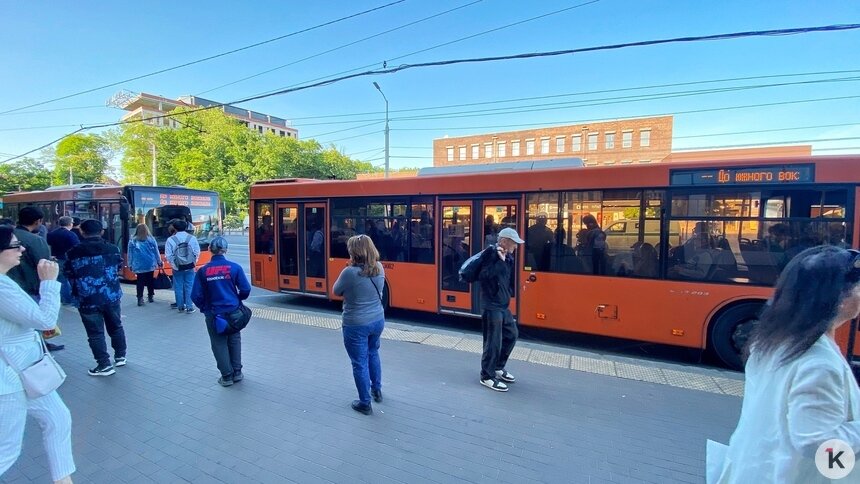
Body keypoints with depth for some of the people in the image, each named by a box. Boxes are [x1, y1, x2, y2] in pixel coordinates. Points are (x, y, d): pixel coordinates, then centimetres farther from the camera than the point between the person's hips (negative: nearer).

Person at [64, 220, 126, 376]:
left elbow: (70, 276, 4)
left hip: (87, 299, -2)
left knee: (95, 333, 6)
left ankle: (104, 365, 8)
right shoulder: (112, 249, -3)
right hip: (112, 296, 3)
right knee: (116, 327, 18)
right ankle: (120, 356, 29)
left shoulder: (73, 253, -8)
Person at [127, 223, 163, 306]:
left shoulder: (132, 241, -1)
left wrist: (130, 265, 11)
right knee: (150, 281, 11)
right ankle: (151, 296, 18)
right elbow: (156, 252, 6)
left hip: (138, 266, -1)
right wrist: (159, 262, 16)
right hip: (150, 265, 1)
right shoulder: (151, 239, 0)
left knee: (140, 282, 1)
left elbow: (130, 254, 3)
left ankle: (140, 298, -5)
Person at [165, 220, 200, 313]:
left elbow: (168, 255, -8)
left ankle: (181, 307, 19)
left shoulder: (171, 240, -7)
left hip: (177, 268, 0)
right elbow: (197, 252, -1)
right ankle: (189, 307, 6)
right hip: (189, 268, 0)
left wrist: (174, 265, 4)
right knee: (189, 287, 6)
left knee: (178, 288, 11)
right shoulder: (192, 238, -4)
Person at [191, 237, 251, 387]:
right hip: (233, 312, 1)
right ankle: (237, 372, 25)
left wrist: (204, 308, 12)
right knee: (234, 341, 18)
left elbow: (196, 296, -7)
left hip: (213, 314, 0)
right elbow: (245, 289, -9)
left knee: (219, 344, 13)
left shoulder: (203, 271, -8)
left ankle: (227, 376, 19)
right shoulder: (234, 267, -10)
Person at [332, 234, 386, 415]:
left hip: (356, 325, -6)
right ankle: (377, 390, 43)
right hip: (378, 320, 6)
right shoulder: (379, 268, -6)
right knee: (373, 353, 29)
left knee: (360, 363, 10)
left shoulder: (350, 272, -24)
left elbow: (336, 291, -7)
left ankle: (365, 403, 23)